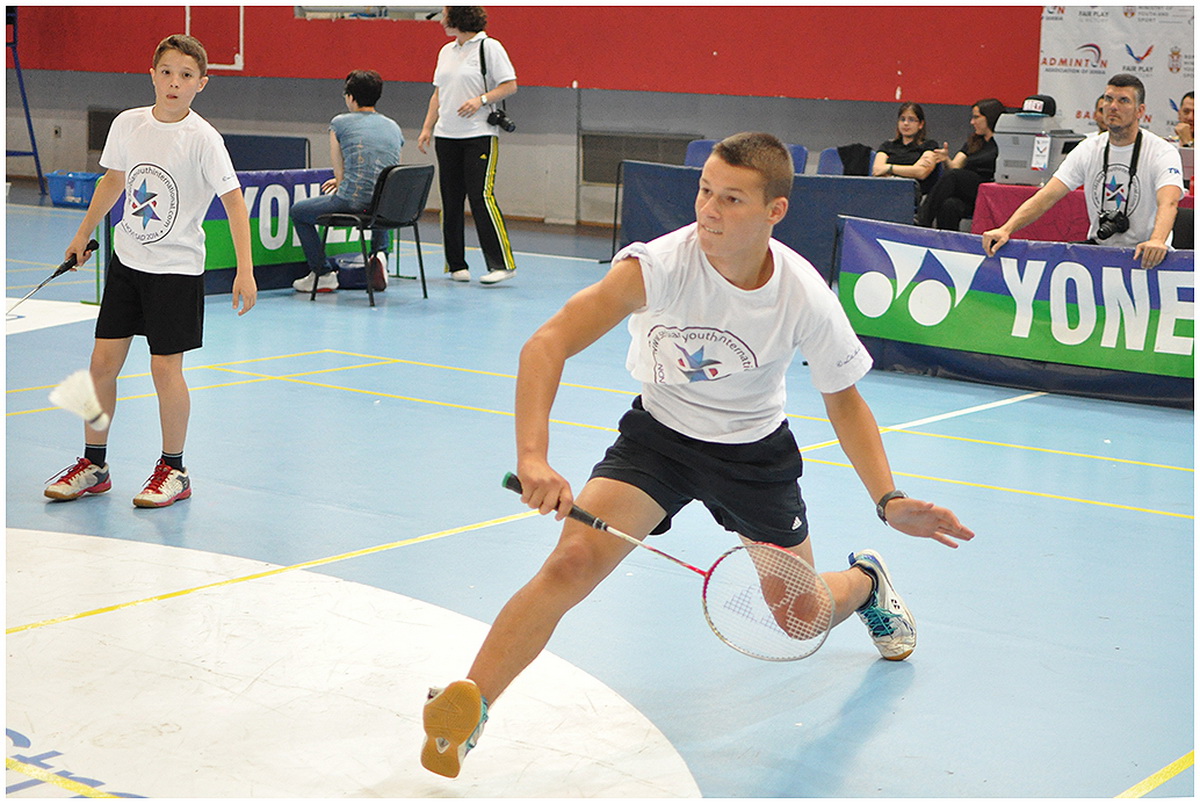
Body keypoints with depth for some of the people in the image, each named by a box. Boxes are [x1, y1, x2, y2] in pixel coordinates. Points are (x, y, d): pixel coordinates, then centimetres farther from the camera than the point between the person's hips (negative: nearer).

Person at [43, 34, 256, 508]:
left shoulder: (203, 139, -15)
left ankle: (173, 471, 14)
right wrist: (84, 234, 24)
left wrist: (245, 270, -22)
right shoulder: (127, 124, -1)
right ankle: (93, 465, 19)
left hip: (177, 266, -5)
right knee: (103, 361, 5)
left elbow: (234, 202, -15)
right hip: (126, 258, 5)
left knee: (165, 367, -4)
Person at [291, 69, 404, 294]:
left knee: (298, 211, 21)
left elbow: (339, 169, 5)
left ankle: (322, 274, 17)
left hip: (353, 202, -5)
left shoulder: (340, 123, 3)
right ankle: (379, 253, 17)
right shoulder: (393, 127, 17)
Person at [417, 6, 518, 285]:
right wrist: (427, 128, 13)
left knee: (481, 196, -14)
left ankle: (502, 264, -10)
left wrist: (481, 100, -18)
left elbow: (510, 85, -6)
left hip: (479, 135, -7)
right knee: (450, 200, 5)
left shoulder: (489, 47, -3)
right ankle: (456, 264, 12)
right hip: (446, 136, 7)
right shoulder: (446, 51, 17)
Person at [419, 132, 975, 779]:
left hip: (755, 451, 2)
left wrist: (889, 500, -17)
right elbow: (548, 343, -40)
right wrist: (533, 457, -54)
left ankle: (863, 580, 48)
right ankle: (463, 710, -17)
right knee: (572, 562, -25)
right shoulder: (660, 264, -31)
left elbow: (843, 400, -5)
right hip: (658, 433, -1)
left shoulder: (807, 299, -24)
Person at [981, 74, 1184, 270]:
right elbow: (1047, 196, -4)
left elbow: (1168, 203, -28)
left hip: (1143, 255, -4)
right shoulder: (1089, 149, 4)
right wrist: (1006, 229, -19)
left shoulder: (1163, 152, -10)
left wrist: (1156, 241, -51)